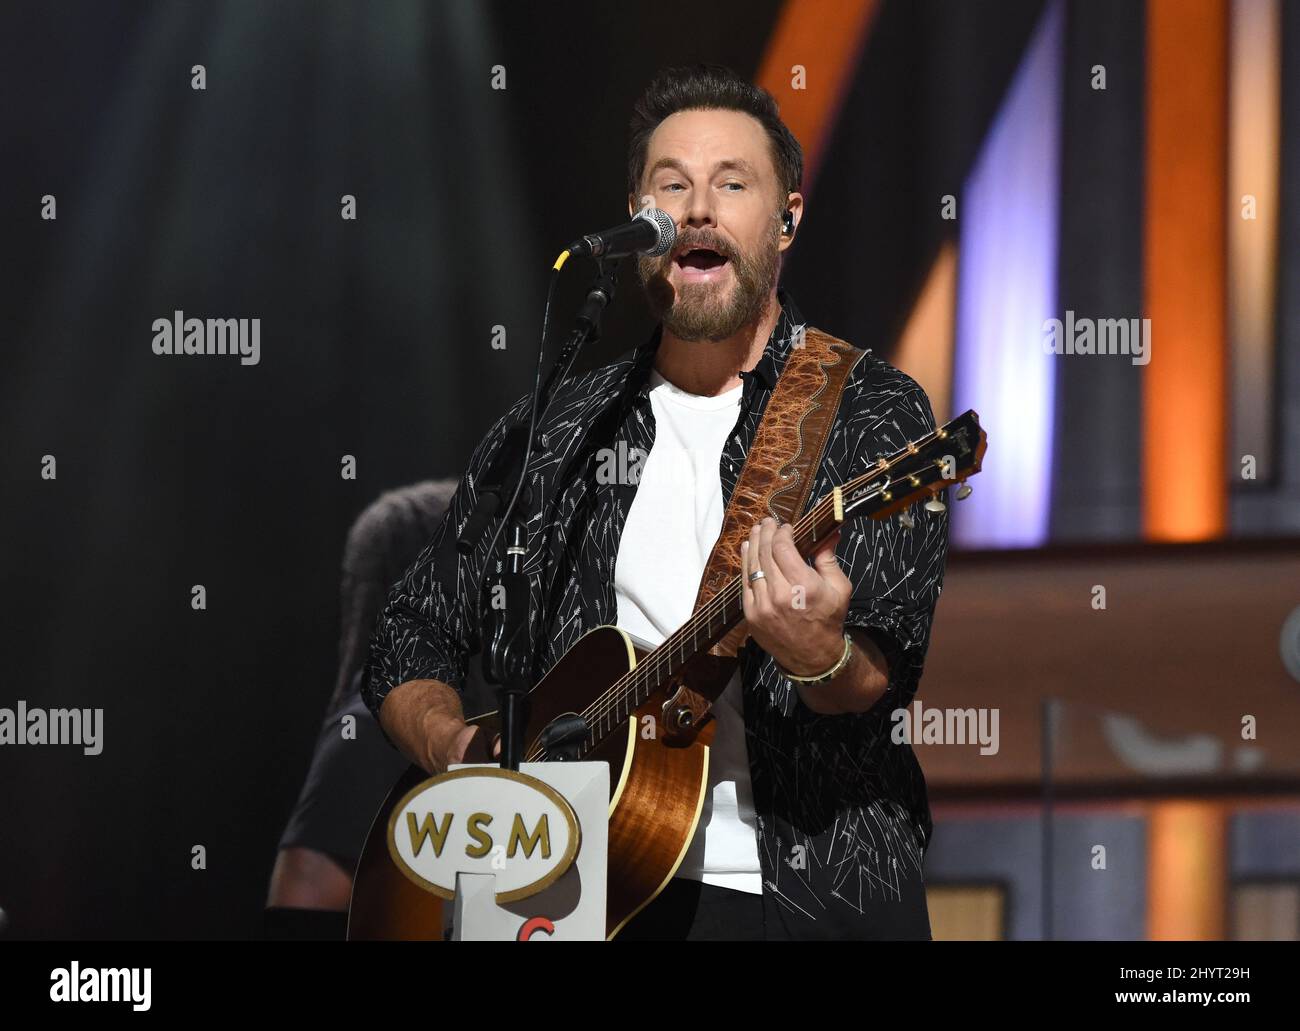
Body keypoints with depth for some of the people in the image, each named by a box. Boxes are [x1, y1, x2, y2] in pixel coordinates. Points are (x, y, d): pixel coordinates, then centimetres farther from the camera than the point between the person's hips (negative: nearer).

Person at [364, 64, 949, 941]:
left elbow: (878, 678, -9)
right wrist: (456, 749, -1)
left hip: (817, 893, -2)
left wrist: (823, 658, -32)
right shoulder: (552, 434, 14)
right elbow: (412, 642, 20)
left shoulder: (873, 414, 4)